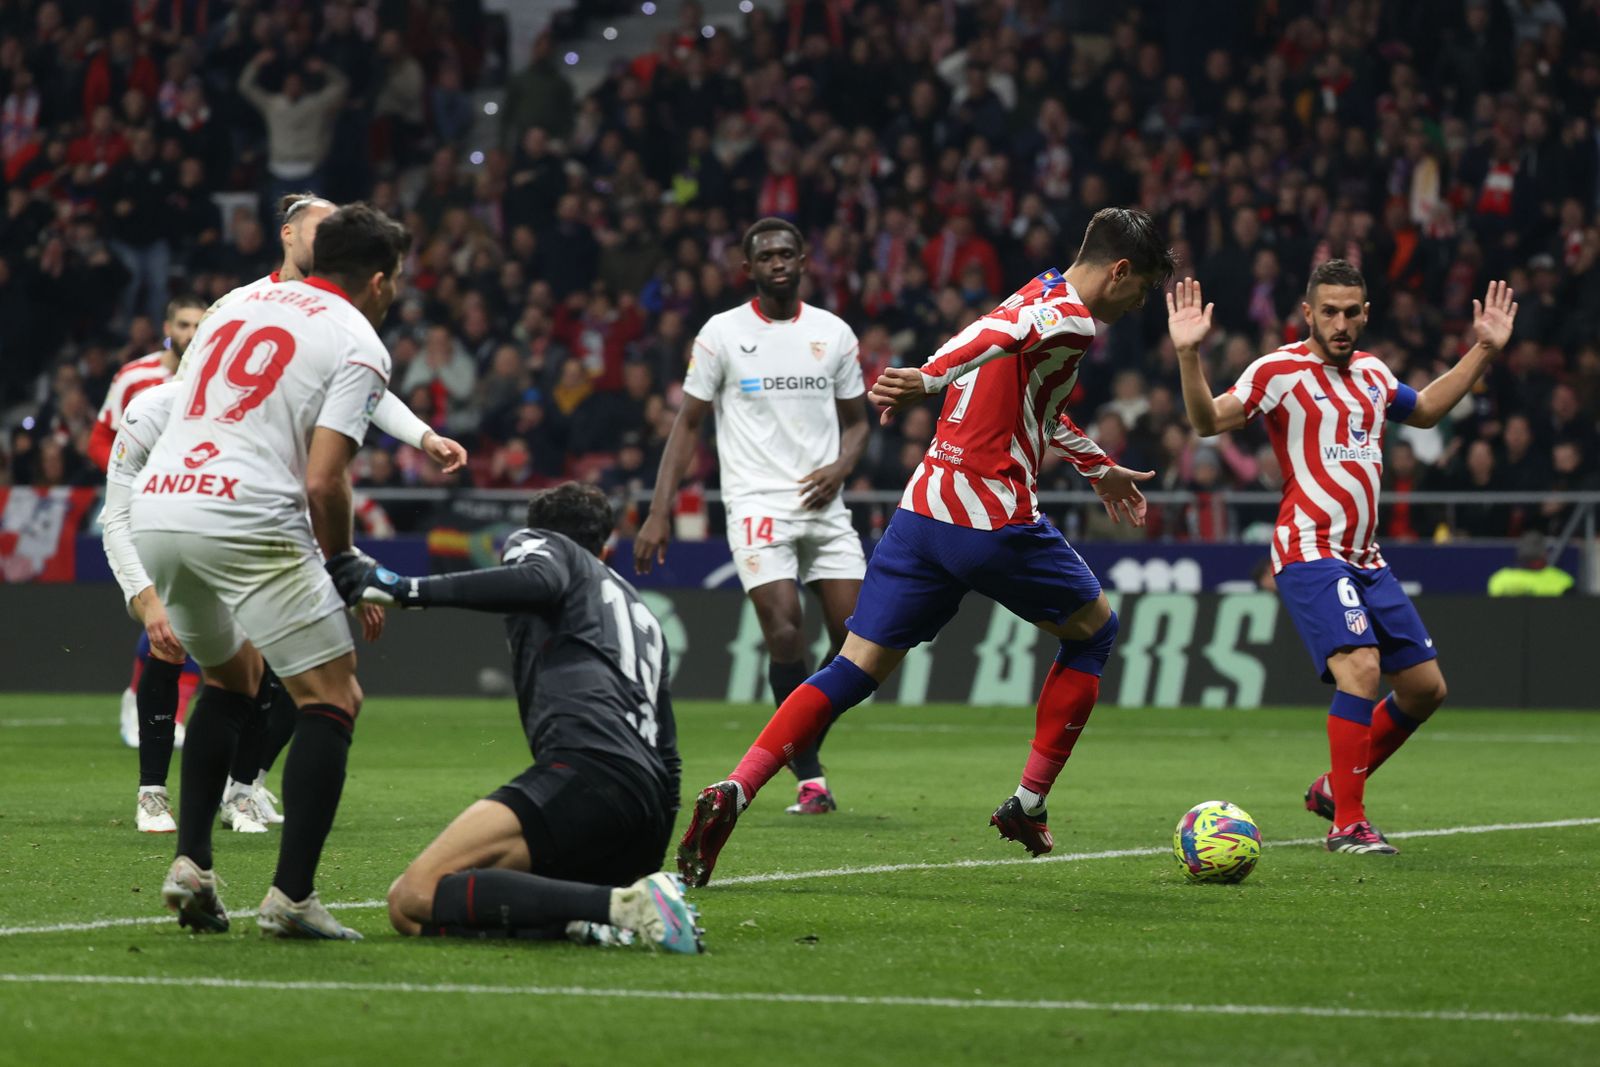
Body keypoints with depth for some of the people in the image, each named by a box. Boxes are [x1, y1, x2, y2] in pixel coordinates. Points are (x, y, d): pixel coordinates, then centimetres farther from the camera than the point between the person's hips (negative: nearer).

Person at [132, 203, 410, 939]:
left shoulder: (238, 307, 22)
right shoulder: (359, 344, 1)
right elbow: (323, 482, -9)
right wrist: (344, 564, 8)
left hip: (154, 510, 7)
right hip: (245, 518, -7)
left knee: (231, 679, 28)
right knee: (332, 699, 4)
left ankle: (190, 865, 17)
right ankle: (291, 897, -5)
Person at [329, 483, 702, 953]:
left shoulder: (536, 542, 19)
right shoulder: (642, 611, 38)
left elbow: (540, 581, -9)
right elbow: (667, 754, 36)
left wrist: (406, 589, -9)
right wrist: (651, 855, 45)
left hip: (587, 768, -8)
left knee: (412, 901, -17)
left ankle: (622, 905, -29)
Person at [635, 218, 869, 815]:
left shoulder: (834, 333, 9)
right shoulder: (722, 333, 1)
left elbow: (855, 419, 18)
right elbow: (688, 424, 4)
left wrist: (841, 466, -4)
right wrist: (659, 512, -3)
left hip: (822, 505, 4)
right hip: (757, 504, -4)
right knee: (784, 633, -18)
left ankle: (799, 750, 17)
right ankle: (810, 778, -11)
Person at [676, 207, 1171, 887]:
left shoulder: (1037, 298, 23)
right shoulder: (1072, 319, -7)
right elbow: (994, 336, -29)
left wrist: (1099, 469, 54)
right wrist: (929, 379, -46)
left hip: (924, 506, 8)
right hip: (996, 520, -8)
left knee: (857, 668, 3)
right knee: (1094, 628, 17)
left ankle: (734, 792, -16)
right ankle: (1029, 806, 17)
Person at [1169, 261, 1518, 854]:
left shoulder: (1373, 374, 14)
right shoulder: (1280, 371, -7)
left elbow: (1424, 410, 34)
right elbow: (1210, 421, -16)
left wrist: (1485, 350, 31)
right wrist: (1189, 355, -31)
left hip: (1366, 559, 8)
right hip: (1311, 554, -8)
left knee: (1425, 687, 9)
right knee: (1361, 668, -26)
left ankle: (1333, 788, 26)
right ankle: (1347, 824, -20)